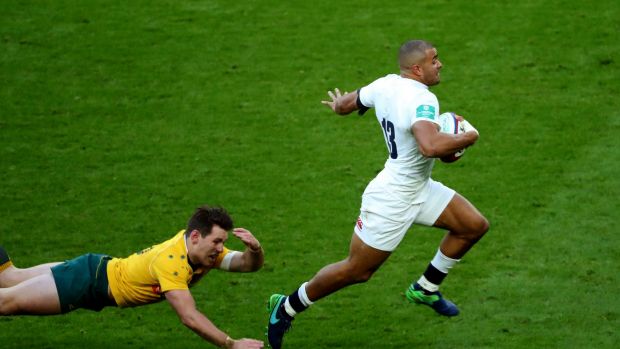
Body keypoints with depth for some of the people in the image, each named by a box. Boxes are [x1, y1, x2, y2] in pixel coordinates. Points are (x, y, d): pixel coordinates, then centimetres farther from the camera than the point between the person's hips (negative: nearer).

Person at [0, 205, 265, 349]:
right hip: (89, 281, -8)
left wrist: (255, 249, -33)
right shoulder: (171, 261, -37)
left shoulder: (204, 248, -13)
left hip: (102, 270, 8)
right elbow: (189, 317, -42)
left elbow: (248, 264, -10)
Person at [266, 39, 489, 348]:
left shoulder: (386, 84, -1)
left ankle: (425, 288, 25)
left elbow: (345, 104, 14)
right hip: (391, 200, -10)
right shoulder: (422, 100, -28)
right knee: (356, 271, 4)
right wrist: (467, 138, -27)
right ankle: (285, 308, 20)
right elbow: (430, 146, -45)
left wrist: (338, 104, 39)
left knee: (475, 225, 10)